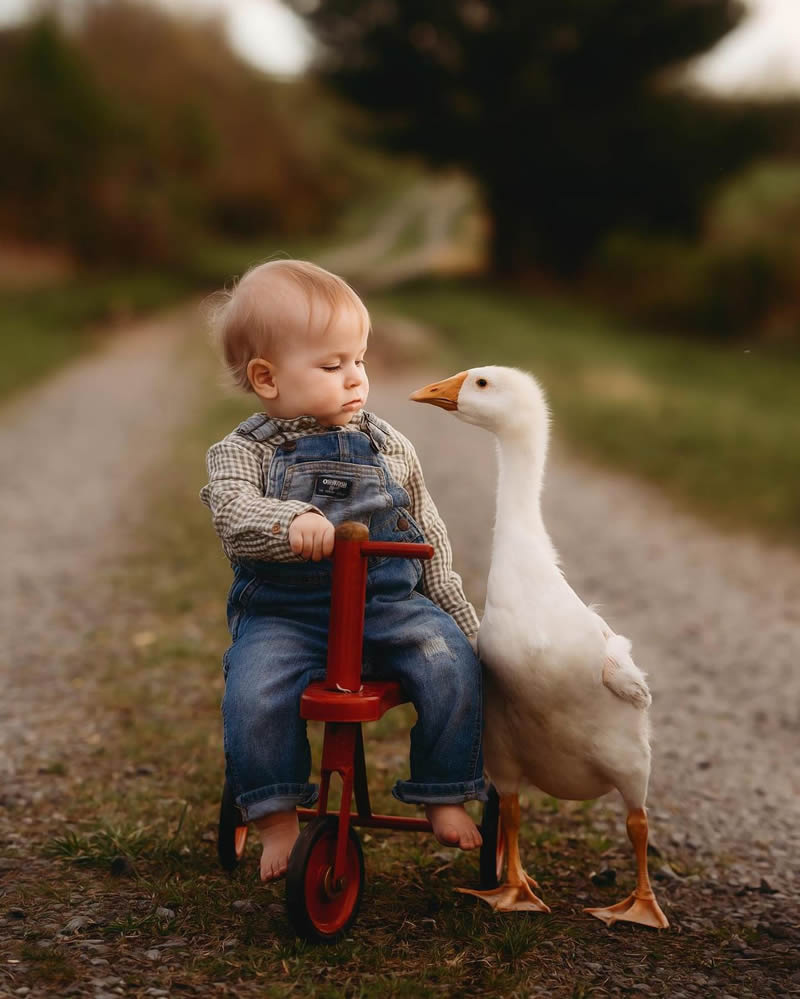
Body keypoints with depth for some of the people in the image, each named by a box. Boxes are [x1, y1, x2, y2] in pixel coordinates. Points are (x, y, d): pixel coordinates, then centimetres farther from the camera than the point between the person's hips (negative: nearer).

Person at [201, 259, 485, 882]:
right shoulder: (245, 452, 2)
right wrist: (291, 520, -40)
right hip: (282, 614, -2)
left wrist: (455, 611, 18)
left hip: (389, 604, 3)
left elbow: (428, 534, 19)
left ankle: (444, 798, -4)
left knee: (452, 661, -23)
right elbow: (233, 510, -20)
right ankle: (279, 820, -9)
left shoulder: (388, 447, 11)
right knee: (254, 693, -30)